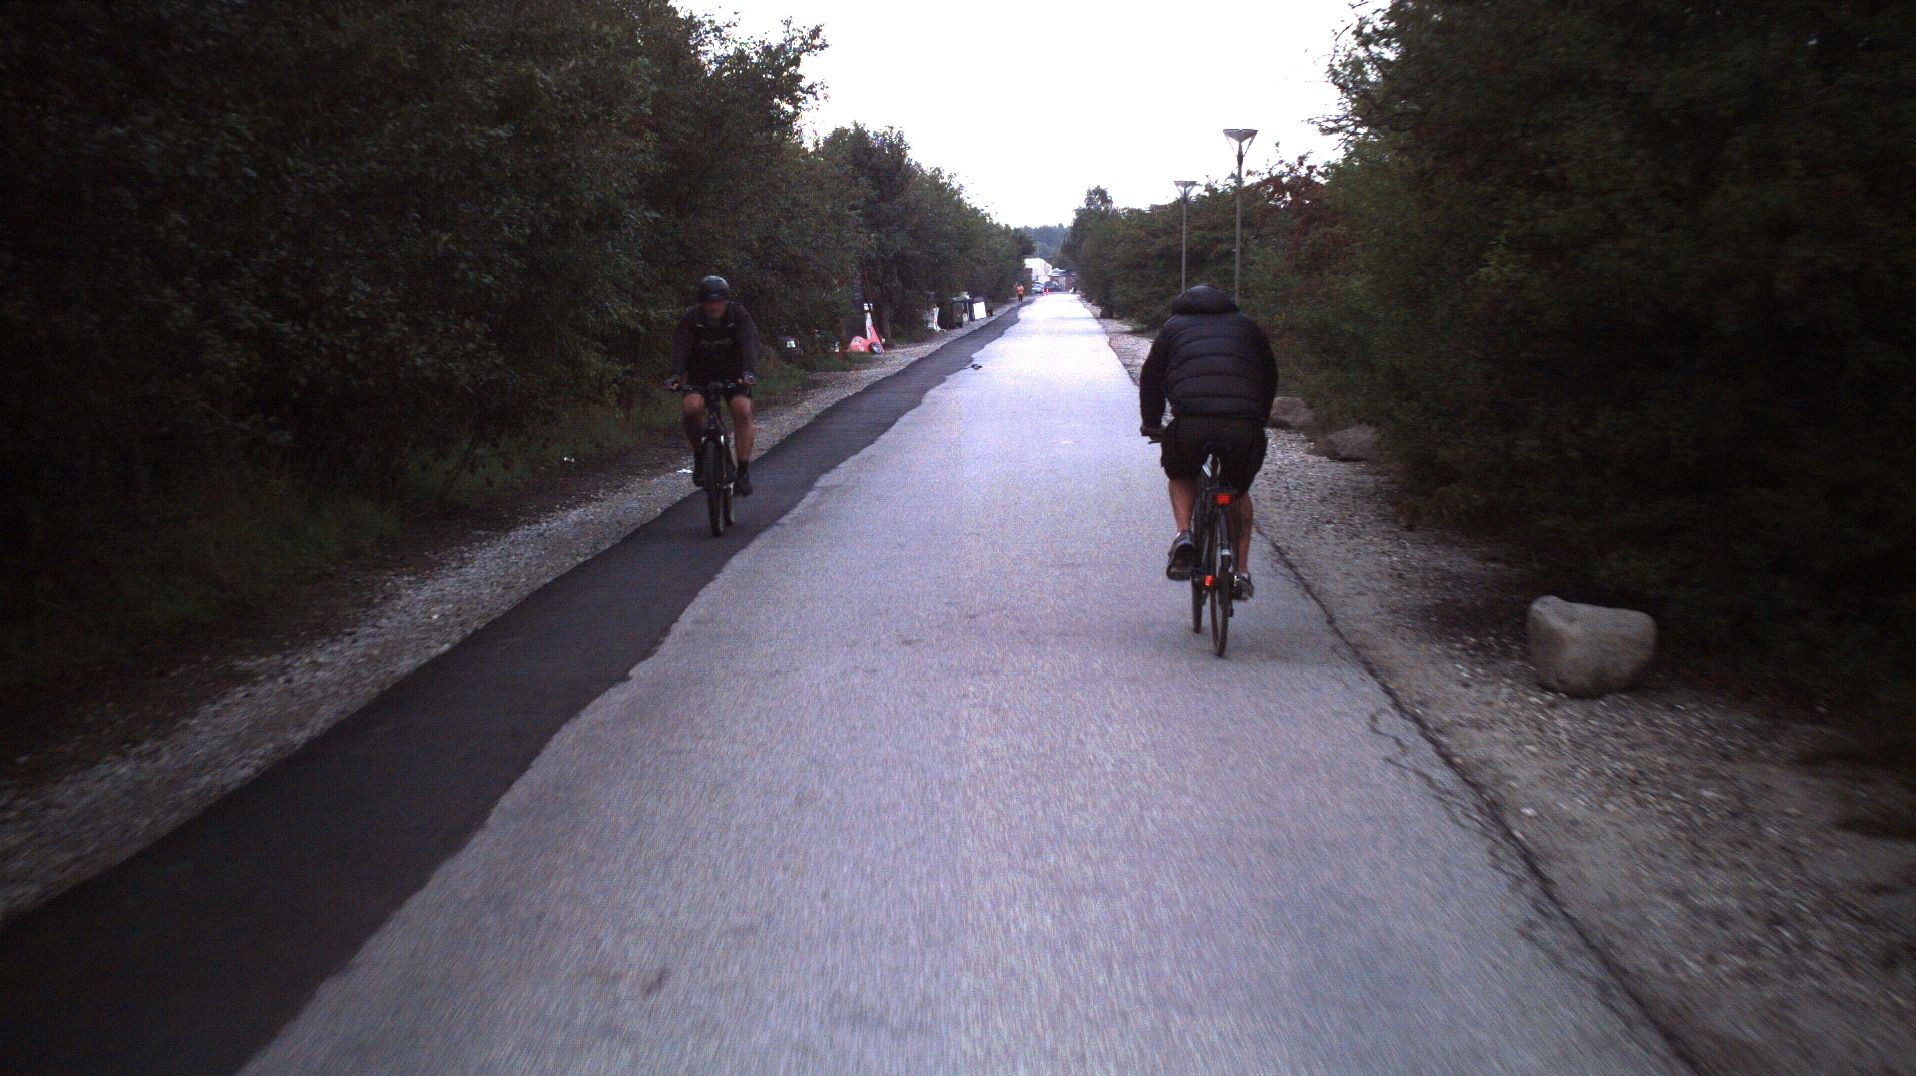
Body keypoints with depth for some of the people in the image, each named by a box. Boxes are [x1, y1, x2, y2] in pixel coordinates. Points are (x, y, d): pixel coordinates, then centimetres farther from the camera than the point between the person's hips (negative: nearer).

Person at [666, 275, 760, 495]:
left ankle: (743, 470, -17)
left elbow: (749, 343, -30)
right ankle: (700, 453, -3)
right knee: (691, 408, -28)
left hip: (734, 375, 0)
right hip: (700, 376, 0)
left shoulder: (739, 315, -16)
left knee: (743, 410, -25)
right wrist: (676, 375, -47)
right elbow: (680, 347, -28)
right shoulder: (691, 319, -15)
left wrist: (749, 372, -49)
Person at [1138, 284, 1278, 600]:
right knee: (1239, 490, 27)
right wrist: (1260, 417, 43)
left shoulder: (1174, 326, 25)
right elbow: (1270, 375, 31)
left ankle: (1184, 536, 4)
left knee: (1180, 475, 29)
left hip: (1191, 423, -1)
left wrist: (1152, 423, 37)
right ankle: (1241, 571, 20)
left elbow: (1150, 377, 25)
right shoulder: (1246, 325, 28)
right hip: (1245, 426, 2)